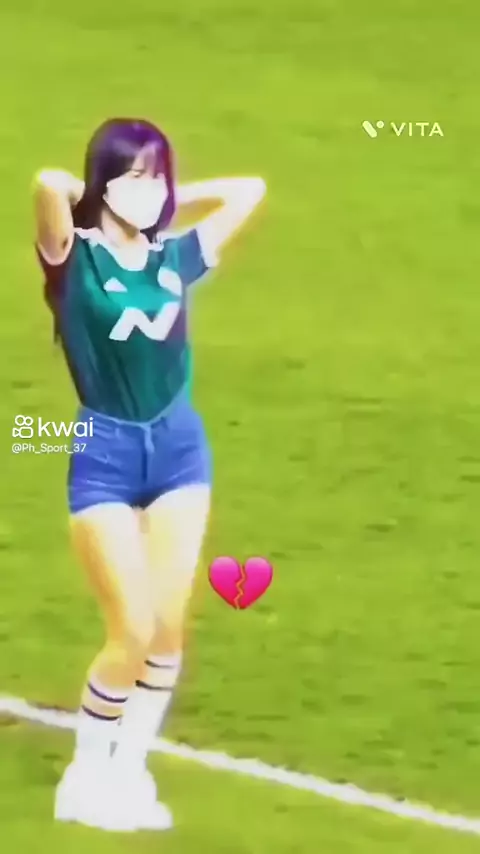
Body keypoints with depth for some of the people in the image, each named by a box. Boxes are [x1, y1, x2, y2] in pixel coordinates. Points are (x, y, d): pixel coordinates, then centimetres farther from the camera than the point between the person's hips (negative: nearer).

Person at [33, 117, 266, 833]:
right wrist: (84, 196, -7)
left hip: (179, 446, 5)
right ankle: (85, 776, 14)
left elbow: (249, 190, 12)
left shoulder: (176, 258, 4)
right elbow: (49, 183, -28)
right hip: (106, 458, -5)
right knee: (132, 632, -5)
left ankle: (128, 774, 18)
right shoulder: (76, 259, -9)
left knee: (169, 626, 4)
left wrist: (168, 201, 8)